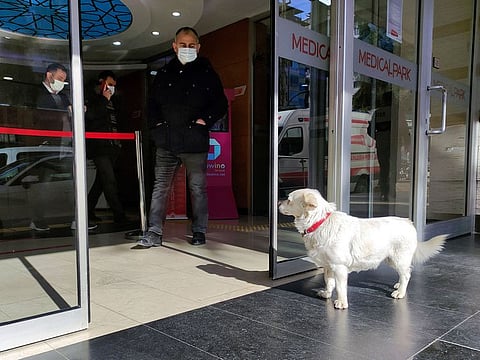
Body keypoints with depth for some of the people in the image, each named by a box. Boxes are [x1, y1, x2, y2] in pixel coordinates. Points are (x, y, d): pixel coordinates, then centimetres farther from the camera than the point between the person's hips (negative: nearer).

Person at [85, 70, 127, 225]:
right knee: (110, 181, -13)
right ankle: (119, 215, -13)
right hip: (99, 147, -8)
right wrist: (104, 99, -12)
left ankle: (88, 211, 19)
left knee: (101, 180, 10)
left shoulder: (111, 101, 23)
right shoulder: (93, 99, 1)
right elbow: (90, 115, -18)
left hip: (111, 147, 8)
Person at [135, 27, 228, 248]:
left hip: (195, 143, -3)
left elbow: (221, 104, 4)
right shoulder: (164, 74, 14)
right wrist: (156, 124, 5)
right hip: (166, 142, 3)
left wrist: (205, 120, -9)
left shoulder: (207, 73, 6)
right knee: (160, 187, 3)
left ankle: (199, 231, 19)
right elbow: (153, 103, 20)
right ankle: (154, 233, 10)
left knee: (198, 188, 6)